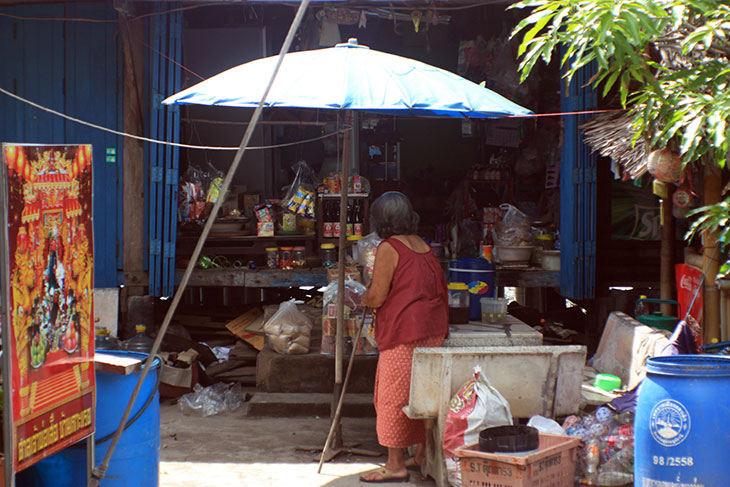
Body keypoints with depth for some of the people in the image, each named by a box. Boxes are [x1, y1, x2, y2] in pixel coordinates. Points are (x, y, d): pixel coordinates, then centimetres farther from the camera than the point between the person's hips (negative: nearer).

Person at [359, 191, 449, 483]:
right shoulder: (424, 247, 12)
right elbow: (440, 288, 16)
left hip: (404, 333, -8)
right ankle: (423, 456, 22)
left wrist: (361, 298, 7)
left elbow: (377, 297, -13)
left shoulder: (389, 249, -10)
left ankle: (395, 466, 1)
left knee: (394, 396, -2)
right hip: (433, 331, 8)